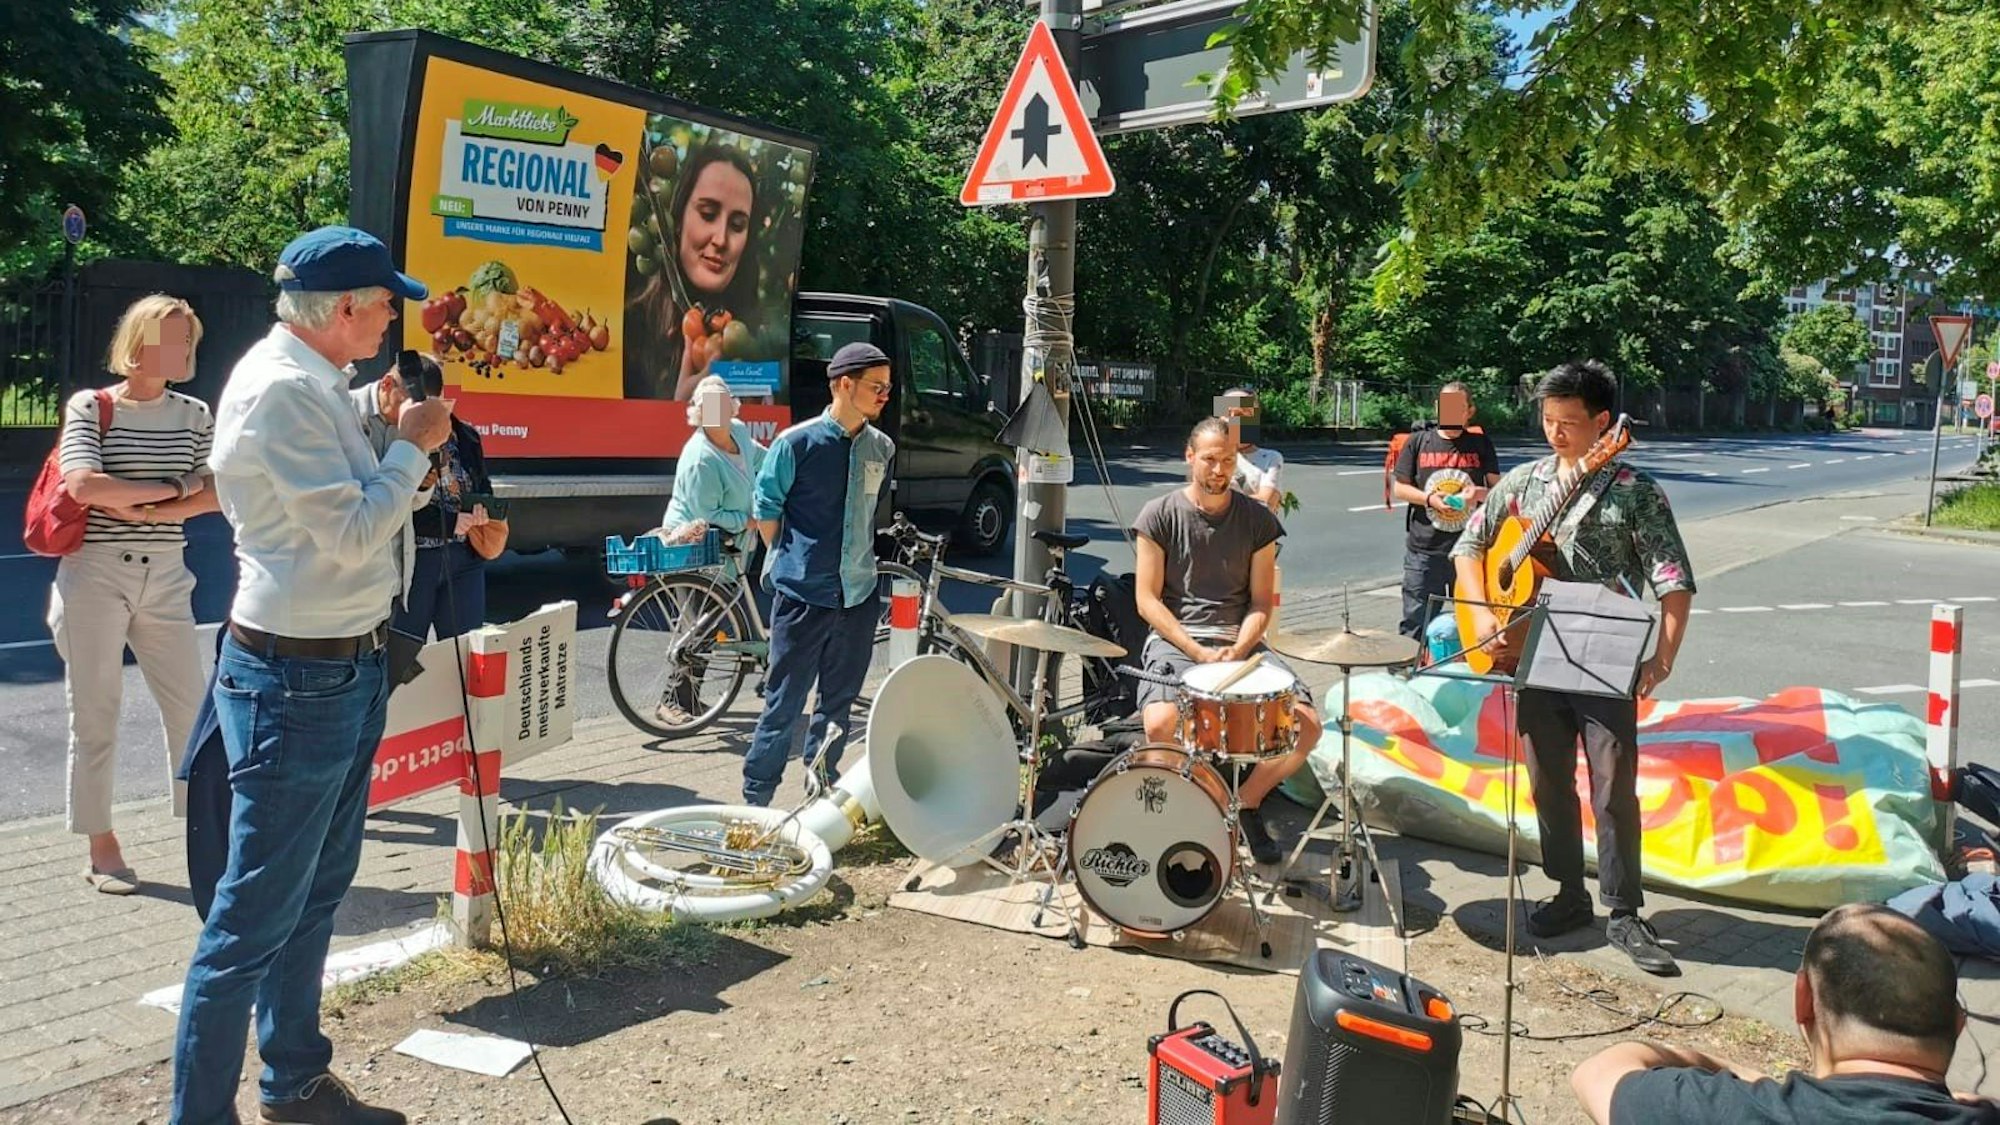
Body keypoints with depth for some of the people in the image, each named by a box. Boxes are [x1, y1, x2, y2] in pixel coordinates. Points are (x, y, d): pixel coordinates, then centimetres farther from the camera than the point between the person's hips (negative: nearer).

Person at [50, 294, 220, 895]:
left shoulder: (193, 414, 7)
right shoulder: (90, 406, -4)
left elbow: (215, 493, 0)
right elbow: (83, 485, -17)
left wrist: (148, 511, -14)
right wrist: (171, 489, -11)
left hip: (165, 578, 3)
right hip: (95, 575, -3)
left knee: (191, 707, 2)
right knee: (95, 713, 4)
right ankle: (100, 845, 15)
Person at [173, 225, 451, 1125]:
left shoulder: (312, 385, 11)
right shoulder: (280, 390, -19)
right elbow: (352, 535, -22)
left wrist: (405, 451, 7)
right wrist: (411, 447, -10)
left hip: (344, 670, 10)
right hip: (296, 683, -10)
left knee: (317, 890, 19)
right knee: (255, 916, -1)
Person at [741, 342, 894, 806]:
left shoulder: (882, 448, 7)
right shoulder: (797, 443, -9)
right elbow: (765, 508, 0)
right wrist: (789, 560, 6)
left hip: (859, 594, 5)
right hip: (803, 595, -5)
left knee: (839, 701, 15)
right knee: (784, 704, 1)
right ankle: (756, 798, 12)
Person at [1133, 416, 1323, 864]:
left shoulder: (1258, 520, 7)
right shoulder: (1159, 515, 0)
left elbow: (1260, 603, 8)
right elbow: (1147, 599, -3)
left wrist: (1238, 649, -12)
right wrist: (1197, 652, -14)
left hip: (1241, 642, 3)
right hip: (1174, 639, -3)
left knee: (1307, 725, -16)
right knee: (1160, 725, -33)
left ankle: (1248, 802, 11)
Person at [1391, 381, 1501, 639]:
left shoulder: (1481, 445, 7)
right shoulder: (1418, 441, 4)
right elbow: (1400, 489, 5)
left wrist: (1478, 492, -15)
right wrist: (1429, 498, -13)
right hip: (1424, 548, -1)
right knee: (1416, 621, 0)